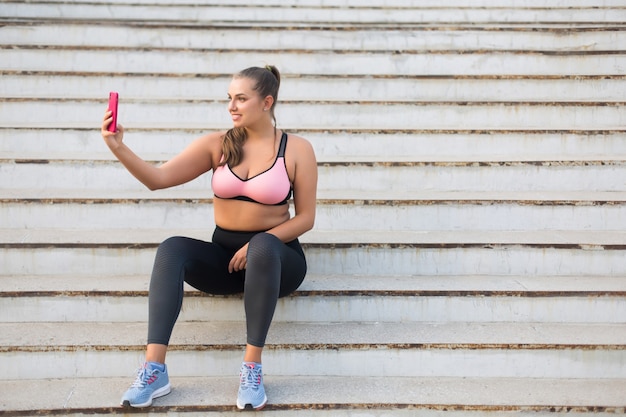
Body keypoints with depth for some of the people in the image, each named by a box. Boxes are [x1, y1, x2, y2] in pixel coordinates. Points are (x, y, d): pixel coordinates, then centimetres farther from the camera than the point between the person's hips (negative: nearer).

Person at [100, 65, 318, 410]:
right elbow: (158, 178, -6)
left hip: (275, 258, -2)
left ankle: (252, 367, -33)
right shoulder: (217, 145, 2)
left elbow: (305, 217, -6)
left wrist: (258, 243, -19)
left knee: (262, 245, -38)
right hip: (224, 254, 3)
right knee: (172, 248, -26)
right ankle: (154, 369, -34)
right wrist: (118, 148, -22)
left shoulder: (297, 149, -4)